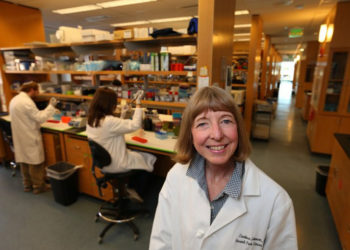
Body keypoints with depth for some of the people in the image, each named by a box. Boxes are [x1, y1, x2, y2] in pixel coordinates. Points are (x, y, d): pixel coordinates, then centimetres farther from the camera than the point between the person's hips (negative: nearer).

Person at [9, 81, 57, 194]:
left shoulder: (14, 100, 8)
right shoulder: (27, 102, -22)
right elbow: (40, 118, -19)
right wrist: (51, 106, -12)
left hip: (20, 138, 9)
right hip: (30, 138, -9)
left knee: (24, 160, 17)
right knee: (35, 162, 3)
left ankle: (27, 185, 30)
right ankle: (38, 186, 15)